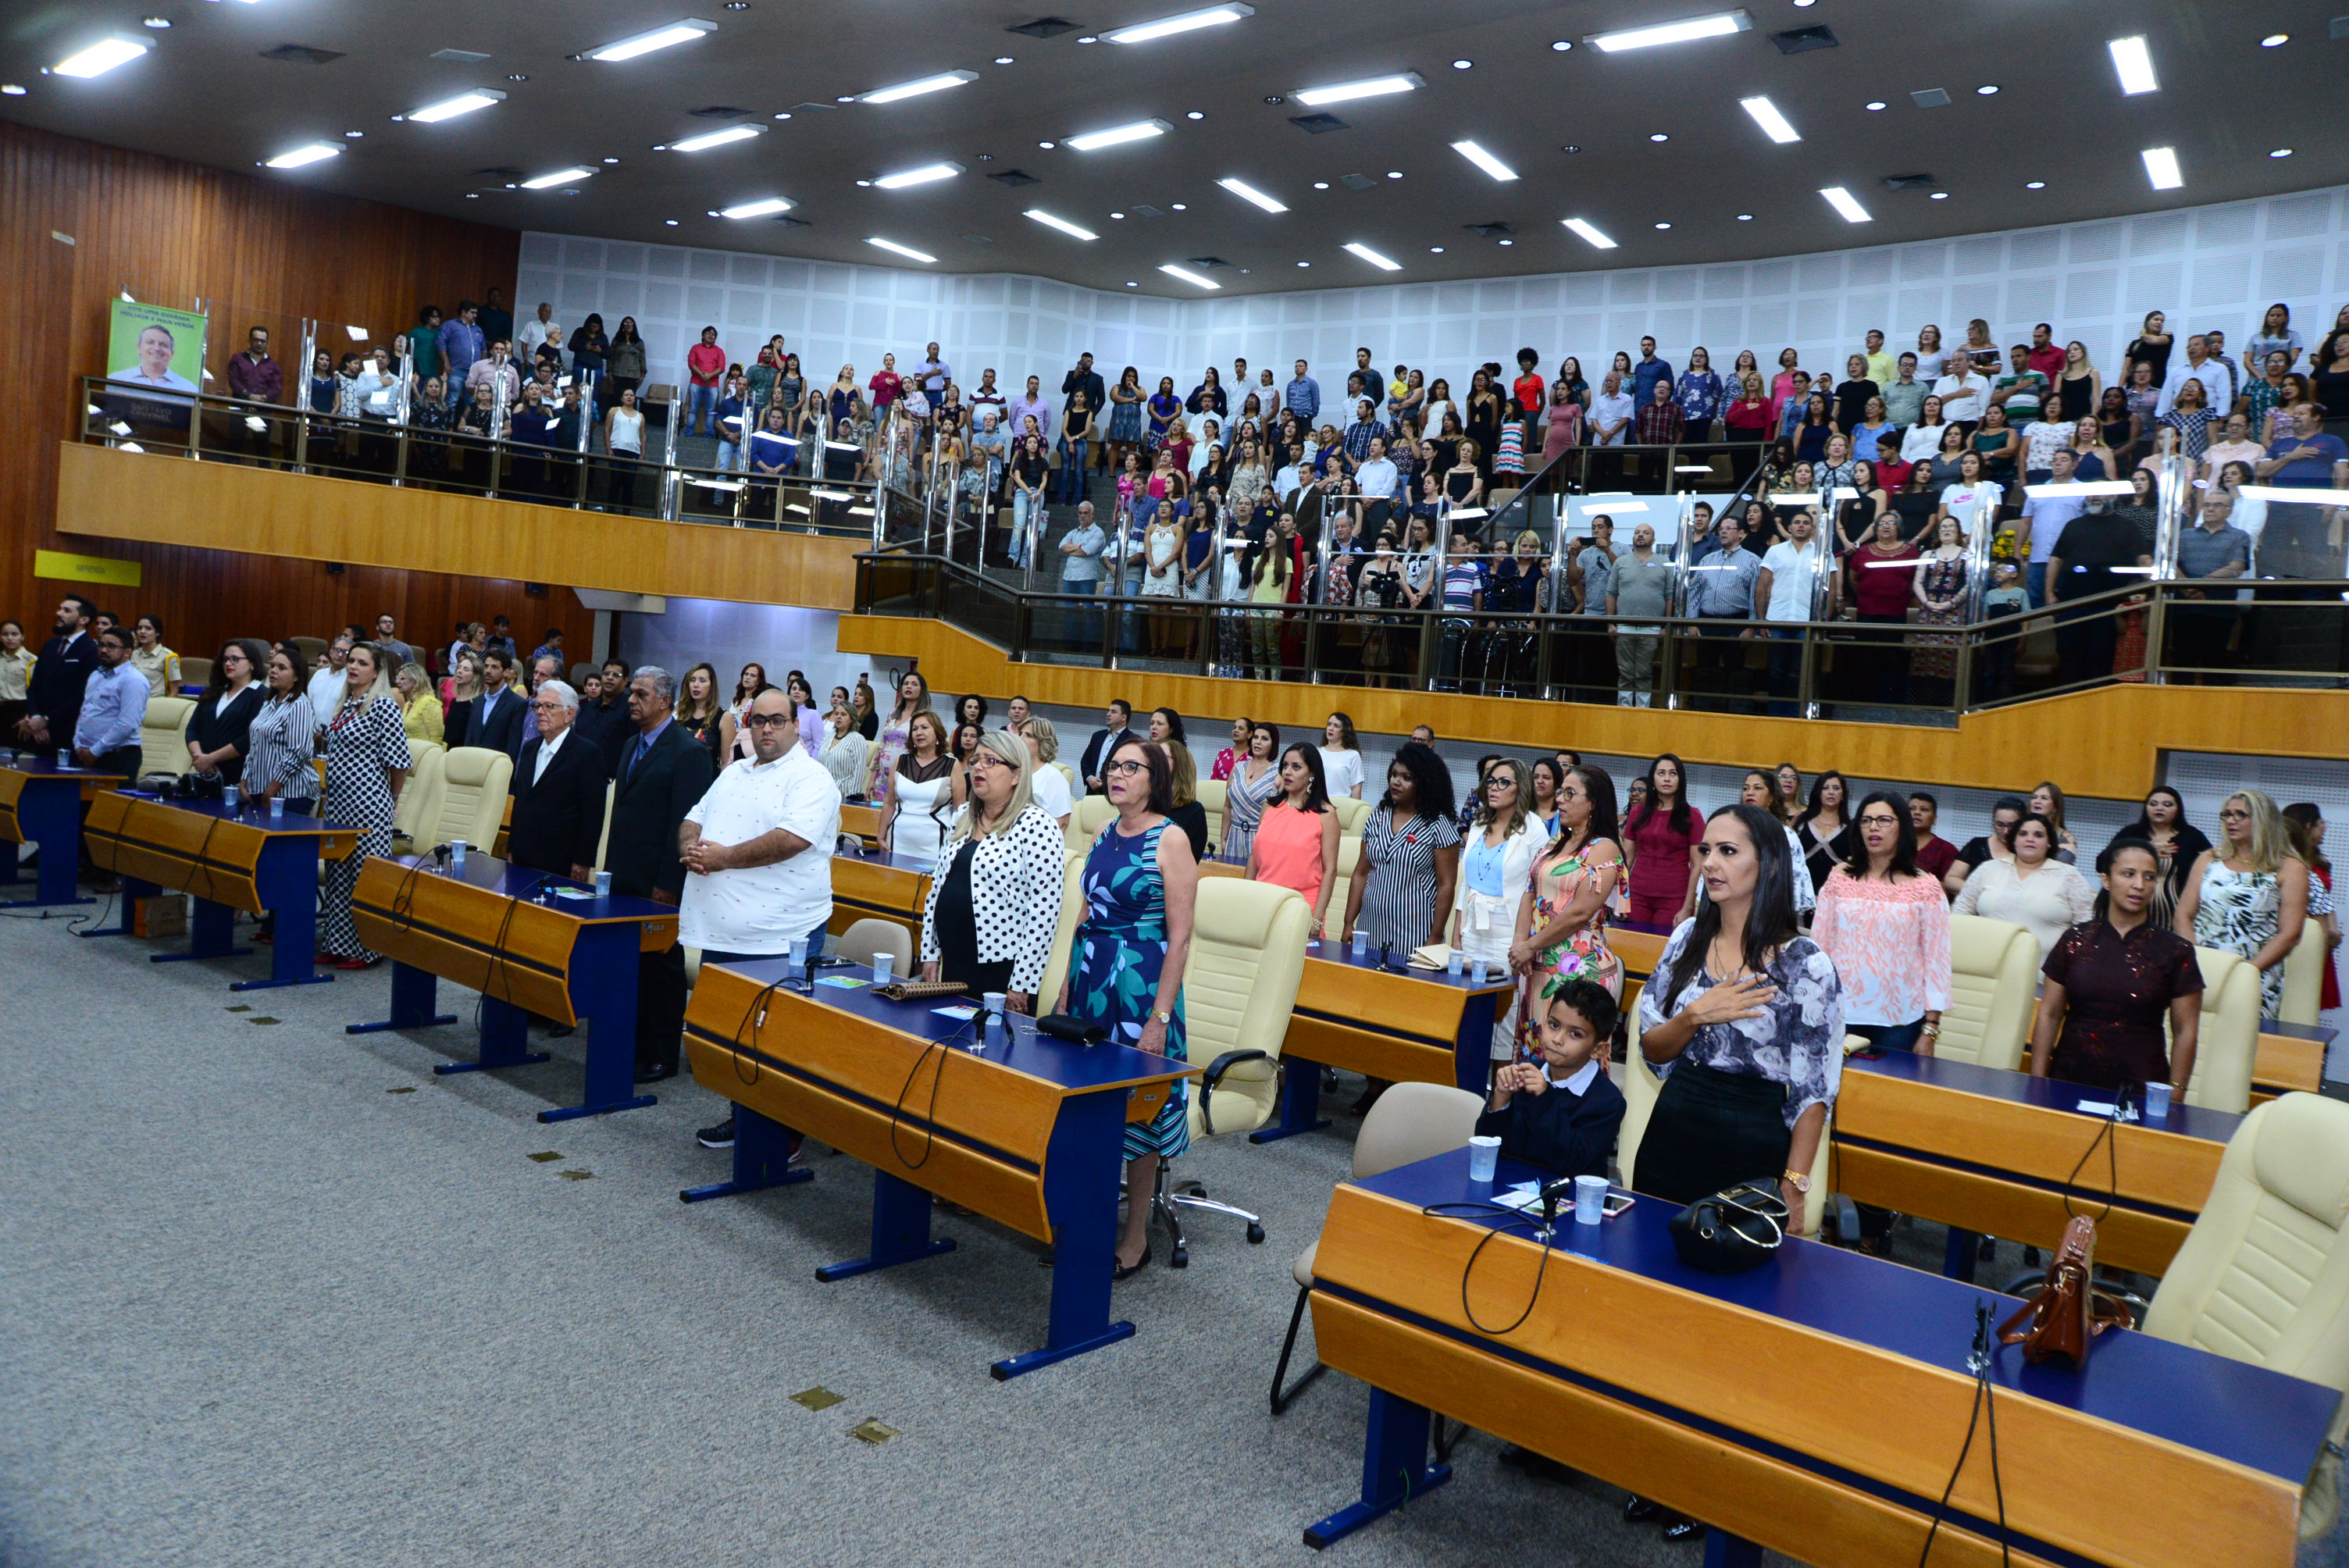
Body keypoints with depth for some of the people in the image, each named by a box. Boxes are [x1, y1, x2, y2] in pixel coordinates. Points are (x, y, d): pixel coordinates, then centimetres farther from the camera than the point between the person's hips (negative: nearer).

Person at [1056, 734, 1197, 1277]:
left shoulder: (1170, 841, -10)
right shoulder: (1103, 835, 10)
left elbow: (1179, 936, -13)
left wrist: (1160, 1016, -17)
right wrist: (1066, 988, 12)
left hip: (1140, 981, -6)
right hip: (1090, 976, 6)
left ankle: (1136, 1236, 15)